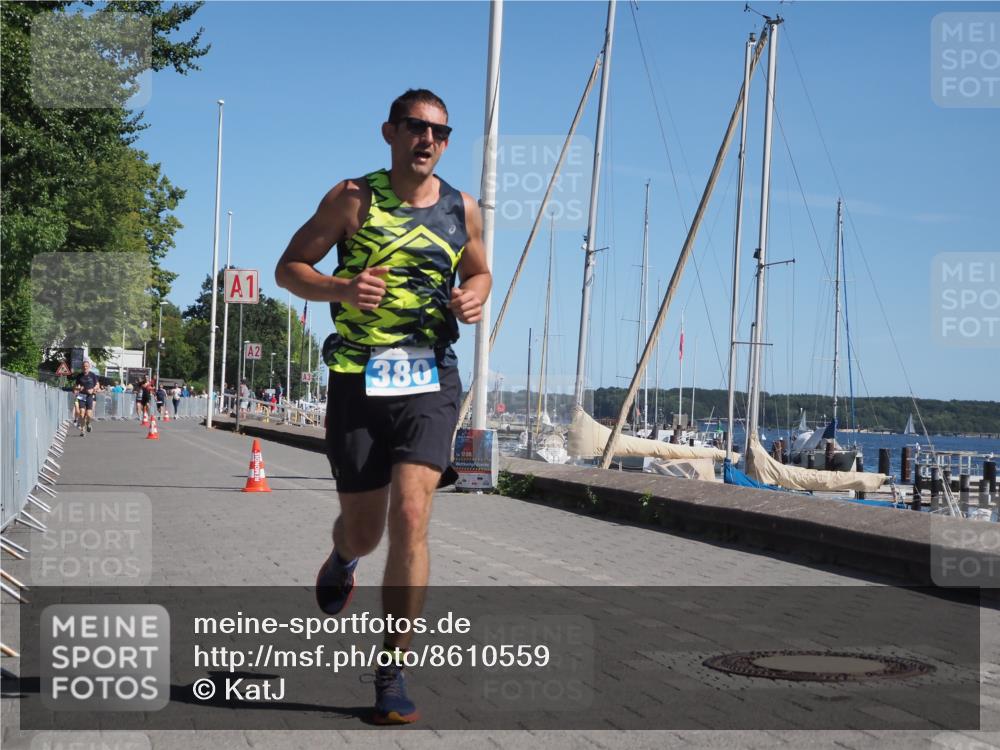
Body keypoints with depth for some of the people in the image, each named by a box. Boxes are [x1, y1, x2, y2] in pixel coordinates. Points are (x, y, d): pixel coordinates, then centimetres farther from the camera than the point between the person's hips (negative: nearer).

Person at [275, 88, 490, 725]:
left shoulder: (463, 210, 8)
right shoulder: (353, 199, 0)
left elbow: (479, 272, 25)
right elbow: (289, 267, 3)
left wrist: (475, 297, 0)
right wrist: (340, 288, -17)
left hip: (431, 381, 1)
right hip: (359, 379, -1)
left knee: (411, 517, -14)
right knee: (364, 529, 8)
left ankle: (394, 673, -3)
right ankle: (343, 558, 49)